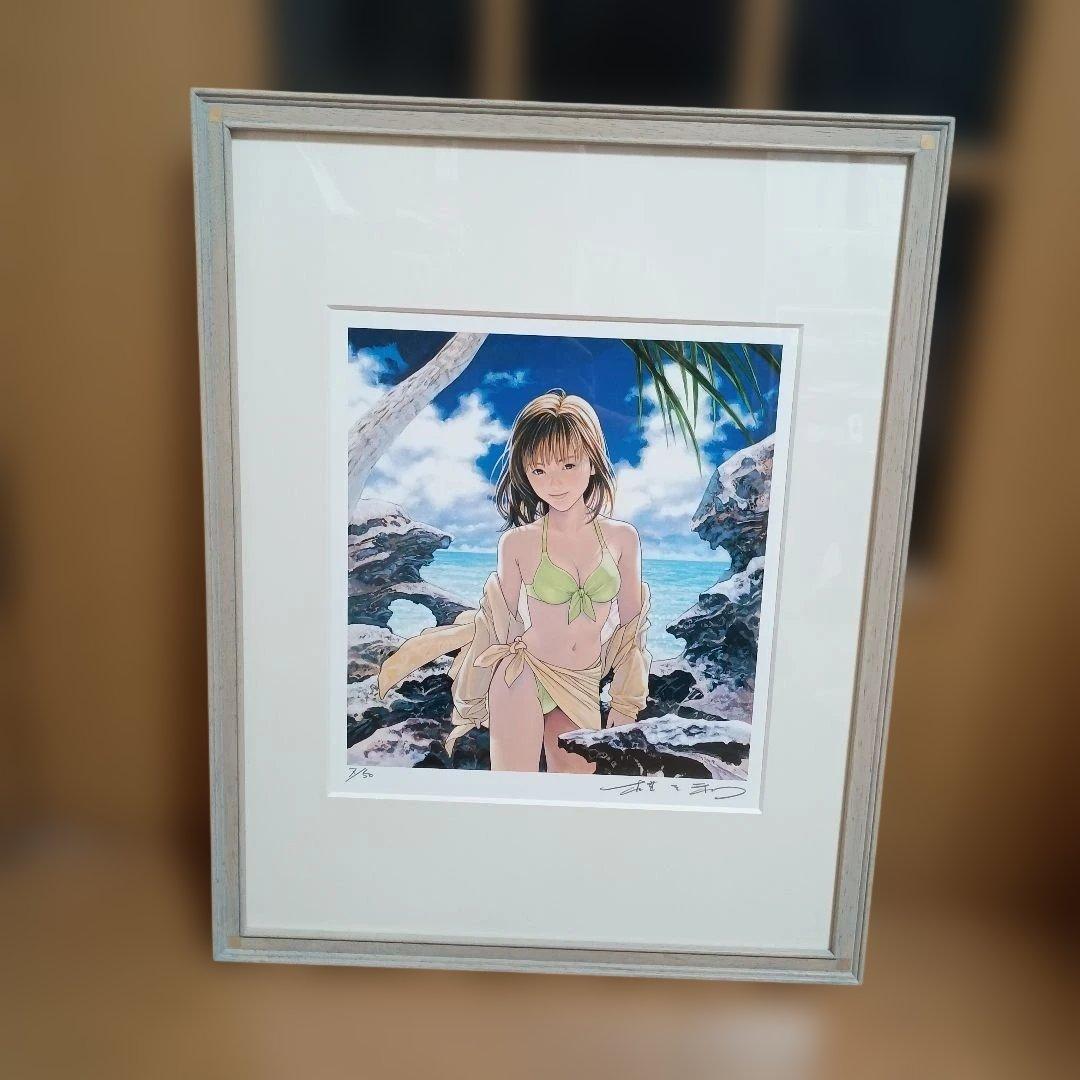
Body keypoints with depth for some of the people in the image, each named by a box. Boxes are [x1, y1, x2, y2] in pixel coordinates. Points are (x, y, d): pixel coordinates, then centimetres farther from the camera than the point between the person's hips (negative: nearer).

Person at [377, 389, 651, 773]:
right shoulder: (518, 543, -11)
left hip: (584, 686, 3)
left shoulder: (622, 538, -4)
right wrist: (419, 650, -1)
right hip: (522, 678, -2)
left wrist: (625, 706, 7)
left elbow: (630, 623, 4)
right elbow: (501, 621, -1)